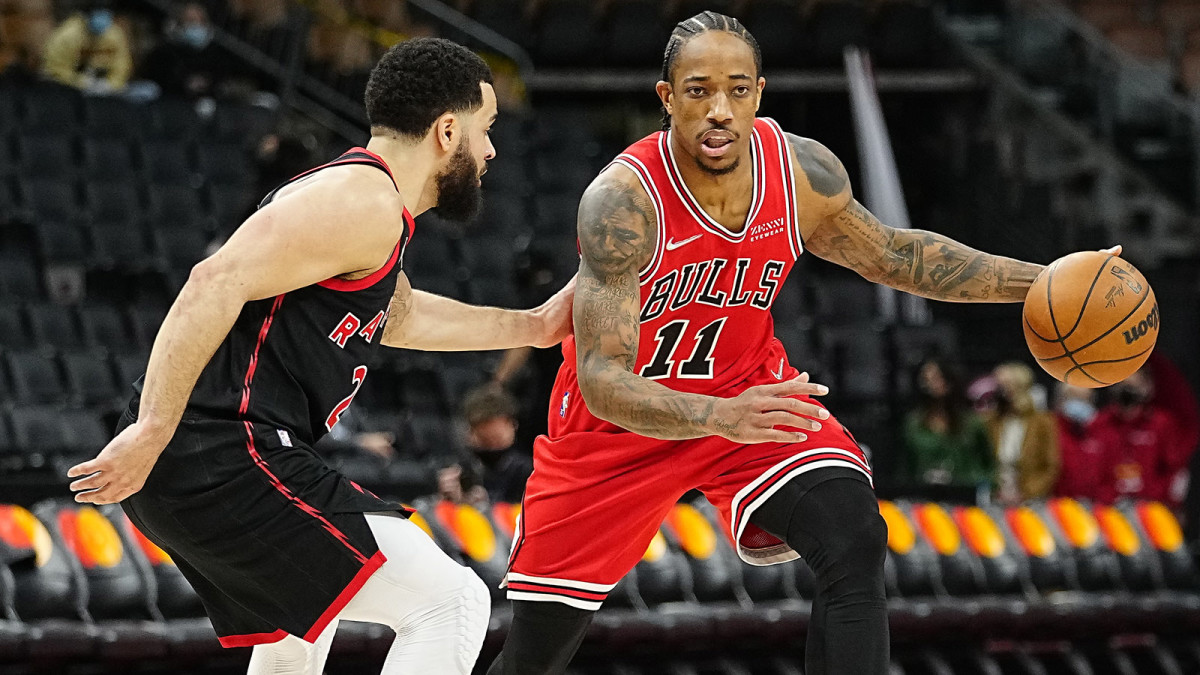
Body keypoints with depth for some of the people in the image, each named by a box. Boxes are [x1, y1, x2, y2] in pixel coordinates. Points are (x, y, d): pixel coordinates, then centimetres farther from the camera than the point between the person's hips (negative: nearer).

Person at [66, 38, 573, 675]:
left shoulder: (362, 197, 21)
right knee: (450, 604, -10)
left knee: (300, 623, 35)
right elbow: (219, 283, -22)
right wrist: (151, 433, -26)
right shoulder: (364, 202, -11)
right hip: (227, 460, -11)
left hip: (179, 473, 11)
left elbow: (396, 315, 41)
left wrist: (532, 326, 42)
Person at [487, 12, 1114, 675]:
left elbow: (892, 254, 5)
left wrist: (1041, 283, -3)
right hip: (620, 419, -3)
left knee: (854, 546, -25)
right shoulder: (622, 200, -32)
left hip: (750, 389, 3)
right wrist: (720, 417, -54)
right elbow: (602, 383, -36)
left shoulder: (803, 170, -16)